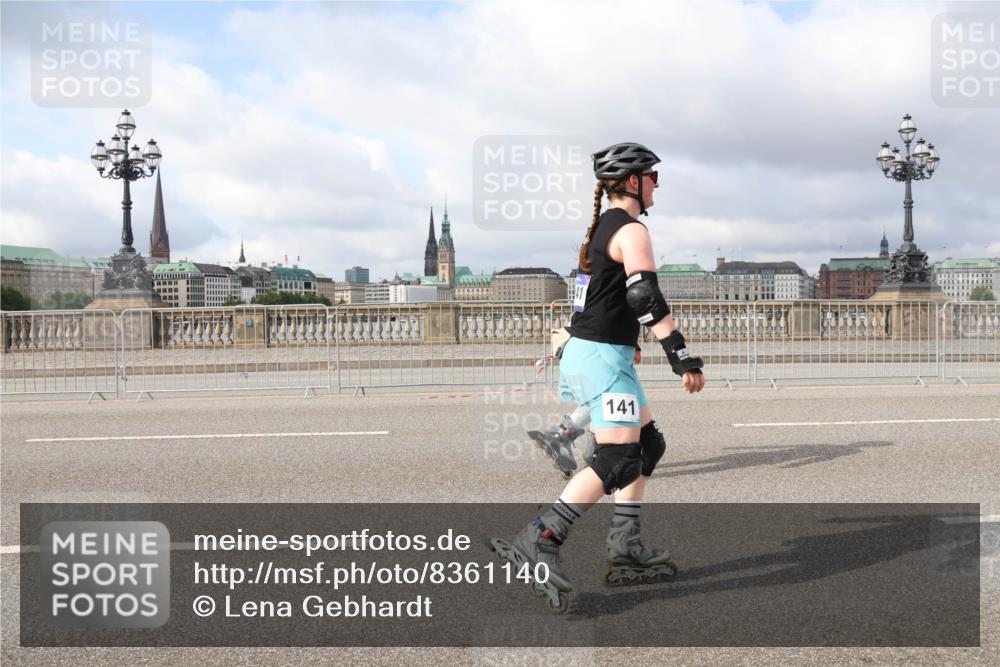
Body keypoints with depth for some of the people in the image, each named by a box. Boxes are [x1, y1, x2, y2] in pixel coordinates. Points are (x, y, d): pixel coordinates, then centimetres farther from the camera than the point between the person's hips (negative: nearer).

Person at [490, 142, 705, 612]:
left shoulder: (602, 227, 19)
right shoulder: (632, 230, -11)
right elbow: (645, 297, -23)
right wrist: (683, 357, -25)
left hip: (583, 350, 10)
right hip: (603, 357, -10)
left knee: (647, 446, 14)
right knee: (618, 462, -14)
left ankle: (625, 551, 13)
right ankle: (537, 543, -18)